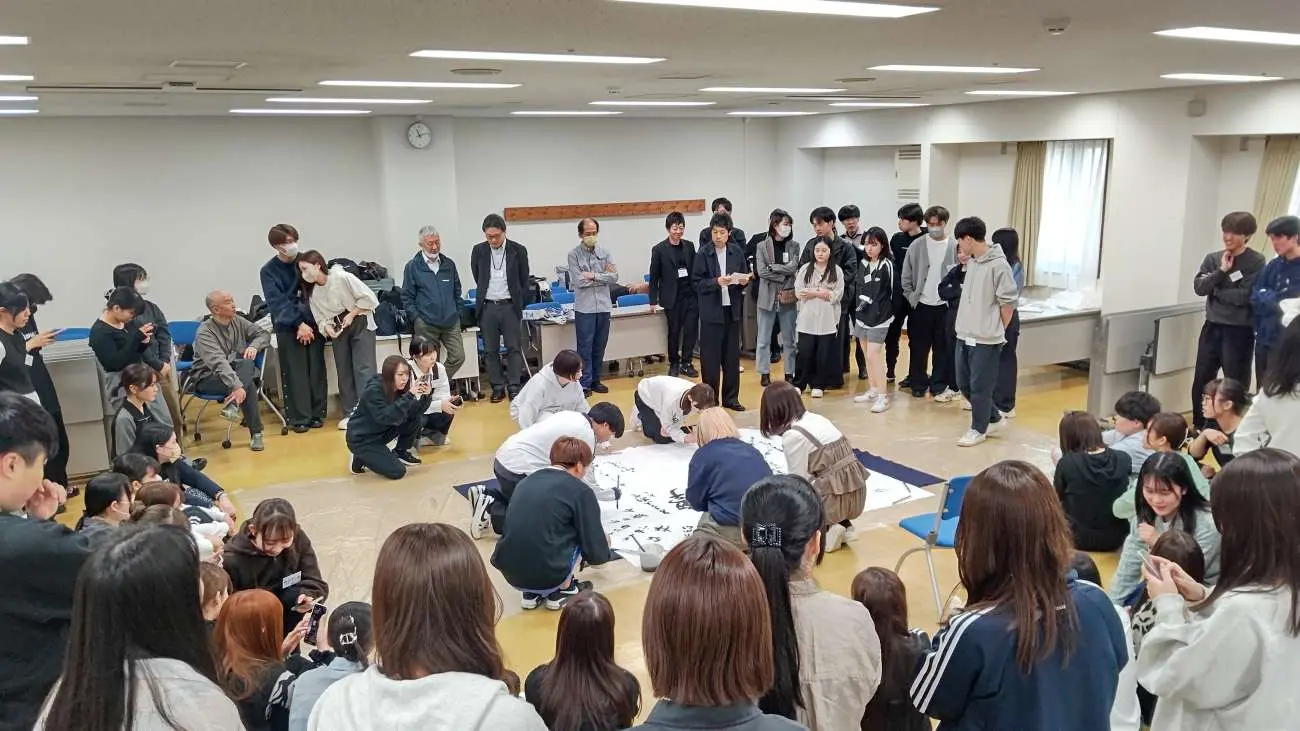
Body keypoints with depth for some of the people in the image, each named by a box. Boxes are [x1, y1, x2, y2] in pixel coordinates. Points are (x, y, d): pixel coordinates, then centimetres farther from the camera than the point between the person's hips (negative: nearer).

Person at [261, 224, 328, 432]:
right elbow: (278, 303, -8)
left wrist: (309, 323, -7)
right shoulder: (268, 271, -1)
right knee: (295, 373, -1)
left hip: (313, 323, 2)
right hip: (288, 327, -2)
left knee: (316, 370, 4)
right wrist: (299, 324, -16)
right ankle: (298, 418, 6)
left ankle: (317, 413, 15)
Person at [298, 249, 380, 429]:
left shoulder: (342, 277, -17)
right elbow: (320, 318, 4)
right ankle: (348, 414, 13)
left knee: (363, 369, -12)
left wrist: (351, 315, -16)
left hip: (360, 325, -6)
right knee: (344, 371, 7)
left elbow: (369, 298, -17)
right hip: (337, 330, 6)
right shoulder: (311, 291, 2)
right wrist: (327, 327, -17)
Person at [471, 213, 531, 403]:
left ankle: (514, 387, 8)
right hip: (487, 307, 2)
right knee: (490, 350, 6)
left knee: (513, 349, 0)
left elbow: (524, 279, 8)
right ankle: (498, 388, 15)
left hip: (510, 306, -2)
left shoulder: (518, 250, -3)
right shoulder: (478, 250, 2)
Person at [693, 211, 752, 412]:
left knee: (732, 356, 11)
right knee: (710, 357, 1)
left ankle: (731, 398, 23)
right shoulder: (704, 253, -7)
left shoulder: (737, 251, 4)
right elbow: (696, 283, -8)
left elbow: (745, 276, 14)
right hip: (711, 312, -4)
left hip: (732, 310, 4)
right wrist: (716, 282, -22)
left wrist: (744, 280, -7)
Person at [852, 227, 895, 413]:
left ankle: (883, 396, -6)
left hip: (879, 317, -6)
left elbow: (888, 293, -7)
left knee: (873, 356, -11)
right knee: (868, 356, 13)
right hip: (862, 315, 6)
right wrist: (858, 310, 9)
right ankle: (872, 391, 25)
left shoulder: (886, 266, -11)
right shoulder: (863, 264, 7)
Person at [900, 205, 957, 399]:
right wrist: (911, 297, -3)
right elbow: (906, 275, 3)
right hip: (921, 305, 1)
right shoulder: (917, 246, -1)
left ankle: (939, 384, 17)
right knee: (918, 347, 6)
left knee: (942, 348, 7)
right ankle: (918, 383, 17)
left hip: (945, 306, 0)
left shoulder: (955, 247, -3)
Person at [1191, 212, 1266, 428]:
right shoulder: (1212, 258, 7)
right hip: (1212, 328, 4)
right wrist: (1221, 271, -14)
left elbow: (1244, 296, -15)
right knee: (1201, 382, 10)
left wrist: (1216, 292, -4)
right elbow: (1199, 287, -5)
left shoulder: (1256, 261, -6)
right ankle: (1198, 428, 23)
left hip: (1239, 331, -4)